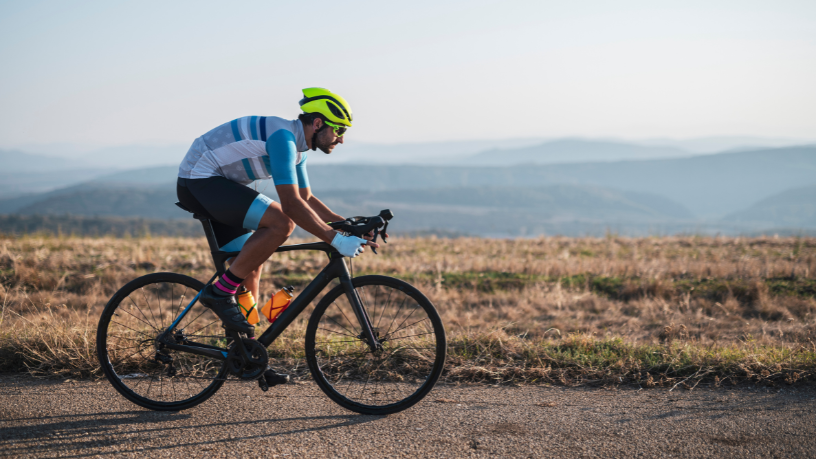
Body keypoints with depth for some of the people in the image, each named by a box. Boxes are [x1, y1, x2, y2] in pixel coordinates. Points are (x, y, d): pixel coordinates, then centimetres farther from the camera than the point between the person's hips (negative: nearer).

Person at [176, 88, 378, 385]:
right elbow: (291, 205, -29)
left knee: (251, 267, 10)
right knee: (281, 223, -24)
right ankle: (220, 292, -15)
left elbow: (306, 199, 20)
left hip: (213, 184, 10)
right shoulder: (282, 137, -22)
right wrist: (336, 240, -29)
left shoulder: (297, 146, 10)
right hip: (200, 181, -10)